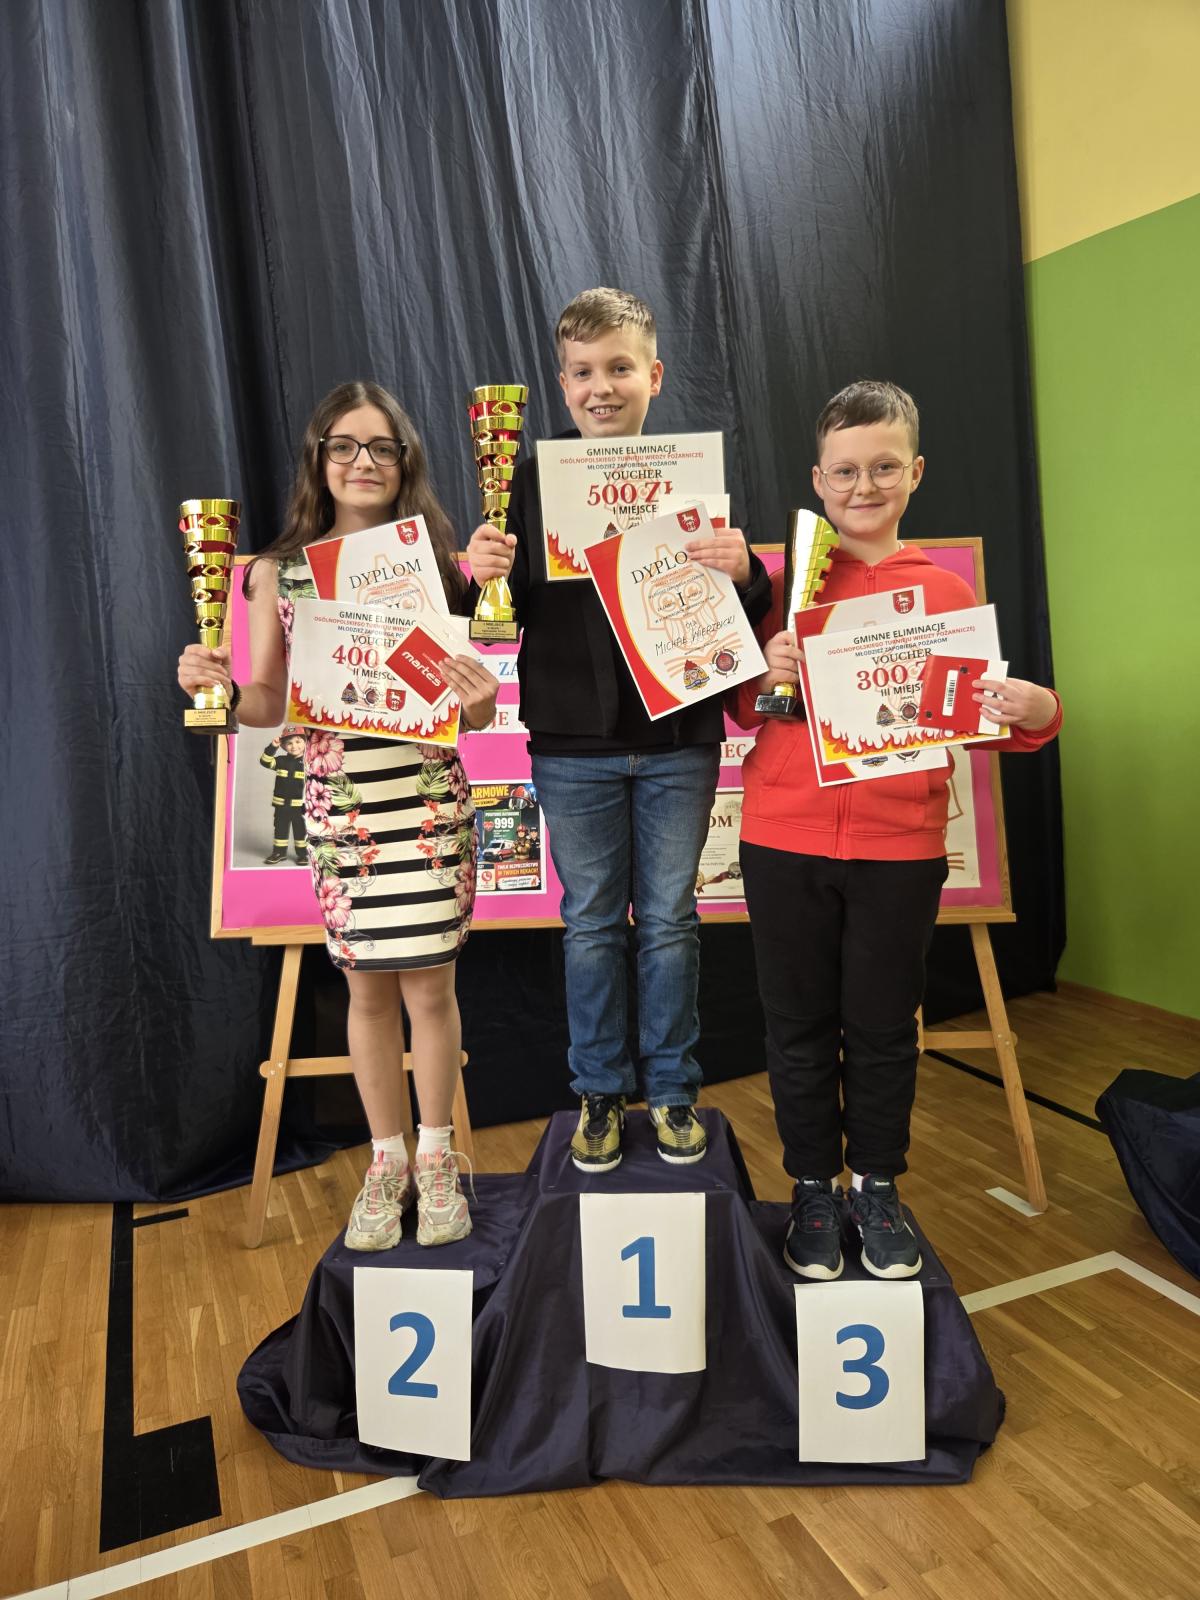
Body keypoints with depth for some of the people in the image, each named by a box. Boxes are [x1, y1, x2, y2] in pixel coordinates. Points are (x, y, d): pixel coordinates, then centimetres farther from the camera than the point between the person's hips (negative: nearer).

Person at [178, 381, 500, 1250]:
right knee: (367, 988, 10)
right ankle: (386, 1160, 30)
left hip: (429, 801, -1)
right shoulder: (279, 572, 3)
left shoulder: (437, 561, 0)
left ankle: (436, 1158, 27)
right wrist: (220, 686, -13)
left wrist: (481, 698, -21)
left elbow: (474, 707, 1)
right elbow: (270, 702, 7)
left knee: (429, 987, 4)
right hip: (338, 803, 1)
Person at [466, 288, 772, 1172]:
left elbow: (746, 614, 2)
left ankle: (674, 1090, 28)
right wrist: (481, 573, -19)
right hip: (574, 744, 0)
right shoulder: (534, 480, 1)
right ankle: (600, 1094, 27)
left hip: (678, 742, 0)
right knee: (591, 924, 11)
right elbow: (512, 611, 2)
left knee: (670, 921, 11)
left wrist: (744, 572, -19)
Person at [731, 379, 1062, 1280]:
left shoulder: (944, 592, 2)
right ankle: (813, 1190, 31)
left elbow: (979, 714, 3)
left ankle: (878, 1189, 33)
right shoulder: (785, 582, 2)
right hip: (786, 841, 0)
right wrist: (766, 673, -16)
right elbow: (744, 710, 4)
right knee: (800, 1025, 12)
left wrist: (1033, 712, -18)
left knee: (884, 1028, 13)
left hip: (901, 847, 0)